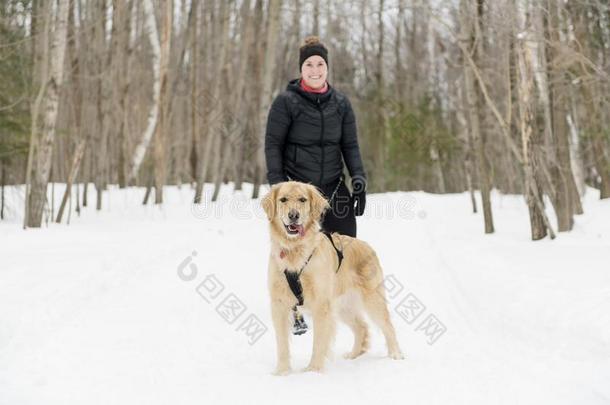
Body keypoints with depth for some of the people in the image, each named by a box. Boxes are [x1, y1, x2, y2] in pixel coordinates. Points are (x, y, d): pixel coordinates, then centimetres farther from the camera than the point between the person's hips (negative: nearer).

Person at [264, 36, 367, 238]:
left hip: (334, 187, 3)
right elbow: (273, 144, -3)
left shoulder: (341, 102, 8)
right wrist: (277, 184, -10)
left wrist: (358, 177, -2)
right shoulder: (286, 101, -3)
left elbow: (350, 145, 11)